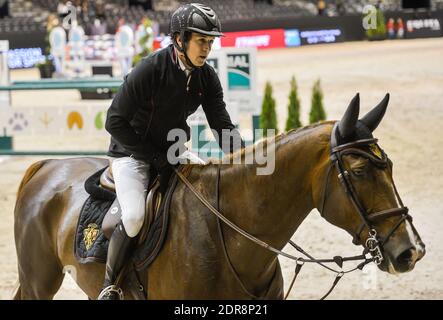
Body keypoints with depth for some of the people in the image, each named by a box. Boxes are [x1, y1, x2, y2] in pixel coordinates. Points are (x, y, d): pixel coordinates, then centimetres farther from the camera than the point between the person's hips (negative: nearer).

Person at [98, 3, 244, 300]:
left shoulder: (207, 77, -5)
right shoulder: (150, 70, -23)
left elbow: (223, 126, -2)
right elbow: (115, 122, -19)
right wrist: (155, 158, -19)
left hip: (173, 151, 6)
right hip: (132, 152, -6)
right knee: (135, 217, -28)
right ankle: (109, 286, -8)